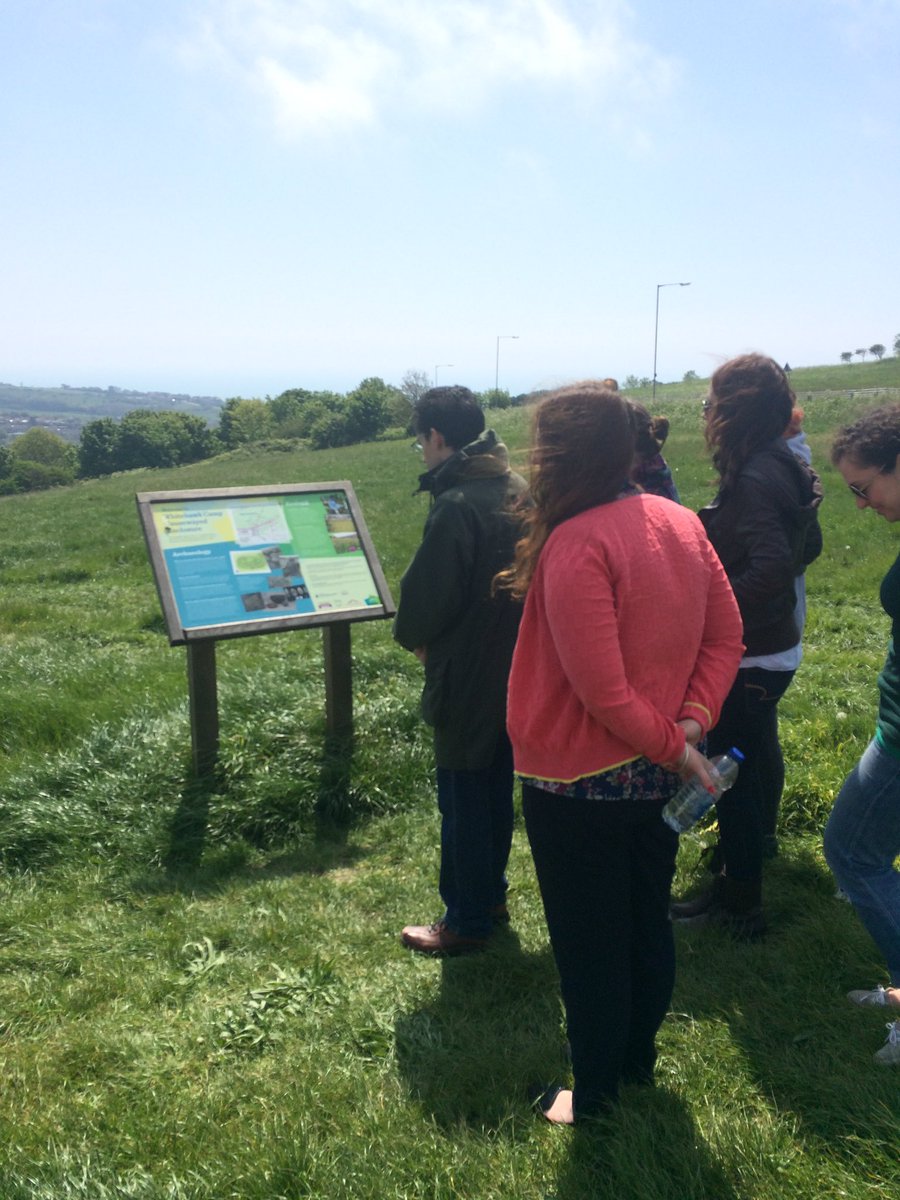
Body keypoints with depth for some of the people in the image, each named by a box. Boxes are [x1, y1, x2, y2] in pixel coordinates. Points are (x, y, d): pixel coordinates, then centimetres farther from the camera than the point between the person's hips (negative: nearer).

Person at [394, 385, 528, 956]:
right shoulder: (519, 491, 3)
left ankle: (466, 921, 18)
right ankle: (491, 893, 37)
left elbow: (427, 594, -21)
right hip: (516, 668, 8)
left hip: (469, 678, -8)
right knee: (497, 789, 21)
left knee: (464, 801, 5)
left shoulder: (457, 505, -23)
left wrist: (415, 637, 1)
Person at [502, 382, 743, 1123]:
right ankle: (640, 1061, 43)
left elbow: (601, 690, -27)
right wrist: (691, 724, -5)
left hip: (581, 785, -7)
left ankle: (595, 1100, 30)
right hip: (654, 779, 8)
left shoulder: (576, 545, -25)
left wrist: (672, 747, -14)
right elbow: (726, 636, 3)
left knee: (589, 949, 11)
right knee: (648, 924, 23)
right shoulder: (681, 523, -1)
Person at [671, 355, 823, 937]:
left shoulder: (754, 479, -23)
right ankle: (755, 842, 47)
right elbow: (808, 546, 15)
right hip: (776, 645, 10)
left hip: (748, 658, -10)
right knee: (757, 753, 26)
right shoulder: (788, 468, 6)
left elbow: (772, 566, -32)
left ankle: (739, 901, 14)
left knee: (731, 776, 2)